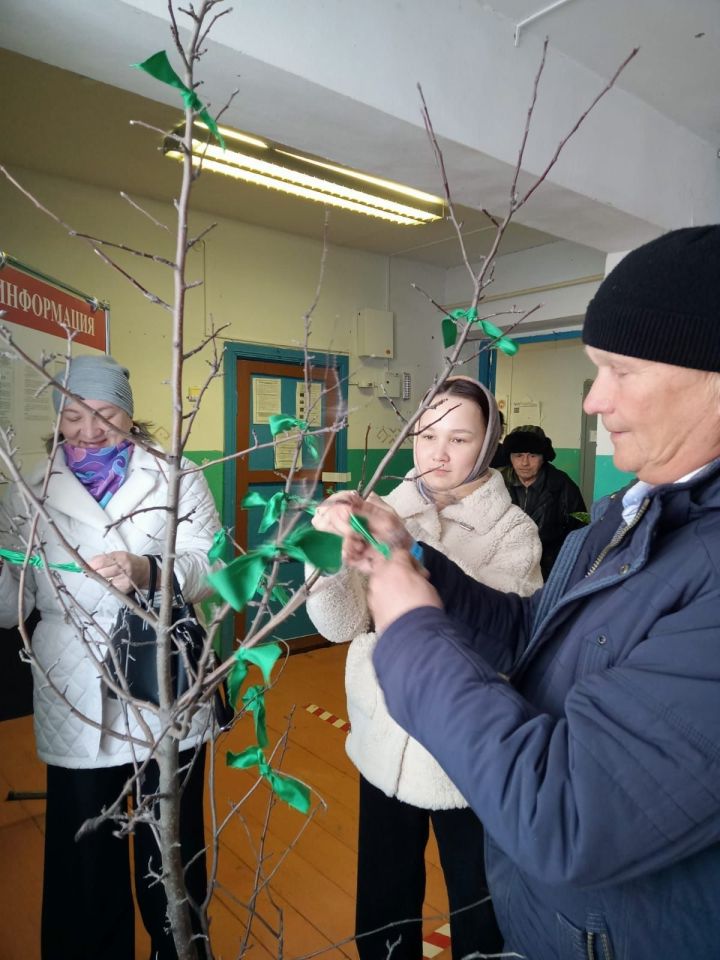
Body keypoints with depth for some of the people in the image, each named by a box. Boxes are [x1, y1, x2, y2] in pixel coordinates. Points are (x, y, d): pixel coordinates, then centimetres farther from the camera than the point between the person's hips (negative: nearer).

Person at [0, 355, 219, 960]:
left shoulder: (177, 480, -1)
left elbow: (210, 564, -13)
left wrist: (148, 571, -30)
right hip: (75, 708, 1)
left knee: (172, 847, 17)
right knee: (85, 854, 17)